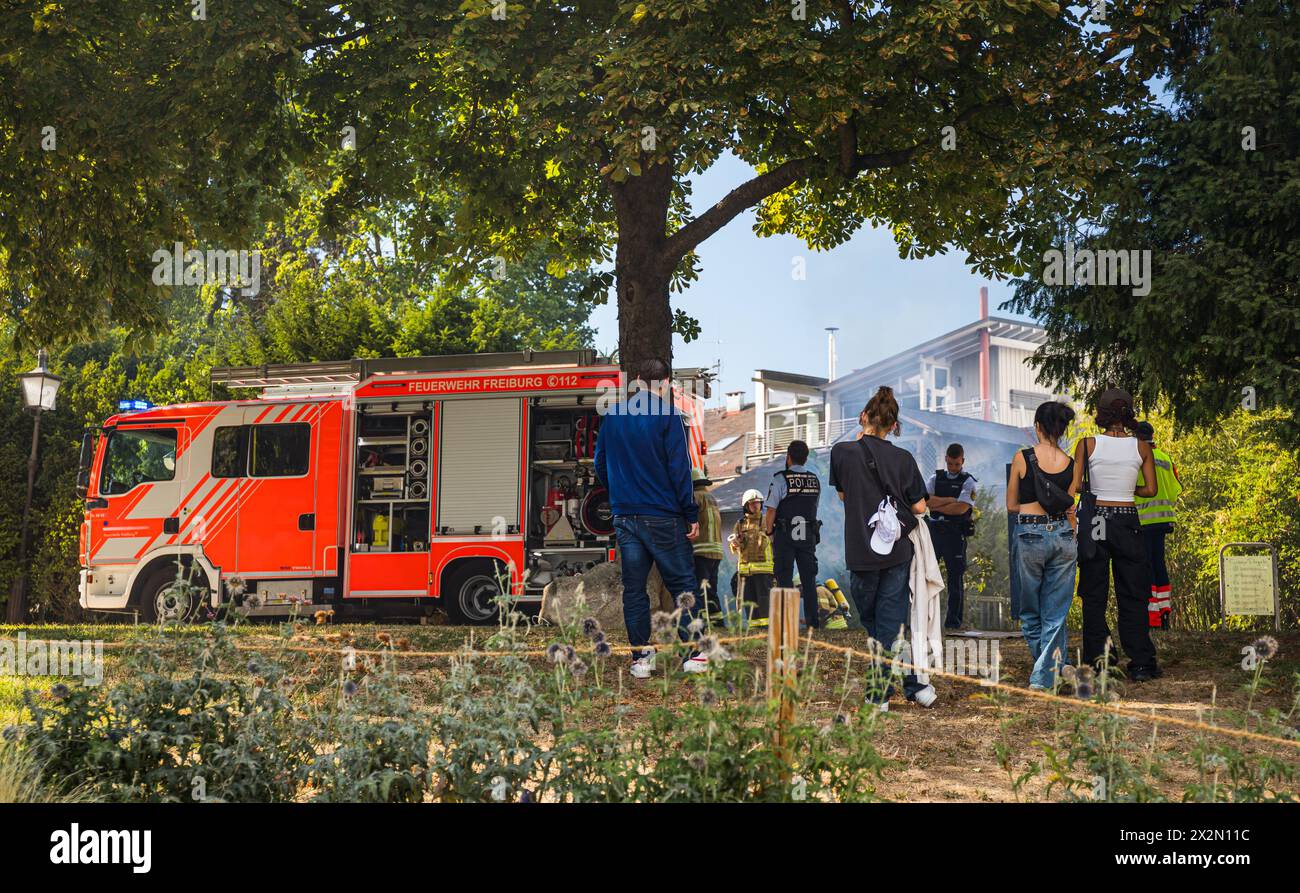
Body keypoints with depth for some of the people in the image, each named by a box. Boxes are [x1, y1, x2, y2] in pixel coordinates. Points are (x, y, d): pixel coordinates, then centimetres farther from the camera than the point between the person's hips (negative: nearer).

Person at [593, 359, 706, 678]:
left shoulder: (612, 415, 9)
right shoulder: (666, 414, -8)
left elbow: (601, 464, 16)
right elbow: (679, 468, -11)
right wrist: (692, 515, -7)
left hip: (624, 517, 5)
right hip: (663, 517, -5)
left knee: (634, 588, 9)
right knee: (682, 583, 4)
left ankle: (640, 657, 10)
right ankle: (693, 655, 3)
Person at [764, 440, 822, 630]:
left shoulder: (780, 479, -9)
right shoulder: (815, 480, 7)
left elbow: (771, 510, -10)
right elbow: (814, 507, 10)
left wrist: (769, 531, 1)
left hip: (785, 535, -4)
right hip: (809, 535, 4)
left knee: (784, 578, -1)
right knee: (809, 578, 9)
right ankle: (812, 620, 9)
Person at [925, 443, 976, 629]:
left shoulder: (967, 481, 0)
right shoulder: (936, 478, 11)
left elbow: (961, 508, -14)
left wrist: (936, 505, -5)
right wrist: (950, 500, -10)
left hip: (954, 532, -3)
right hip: (933, 529, 3)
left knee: (955, 576, 2)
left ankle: (953, 619, 9)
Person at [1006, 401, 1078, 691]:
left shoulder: (1022, 458, -6)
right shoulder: (1070, 464, 2)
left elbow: (1011, 506, 2)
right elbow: (1070, 510, 7)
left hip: (1030, 535, -3)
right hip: (1063, 536, 3)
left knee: (1031, 612, 14)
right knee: (1056, 613, 8)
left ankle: (1055, 668, 22)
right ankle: (1044, 675, 1)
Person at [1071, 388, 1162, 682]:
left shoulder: (1087, 445, -6)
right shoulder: (1141, 447, -1)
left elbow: (1074, 487, -8)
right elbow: (1151, 490, 2)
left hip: (1094, 520, -1)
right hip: (1127, 521, 1)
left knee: (1094, 595, 8)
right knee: (1132, 596, 8)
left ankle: (1098, 660, 8)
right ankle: (1141, 664, 7)